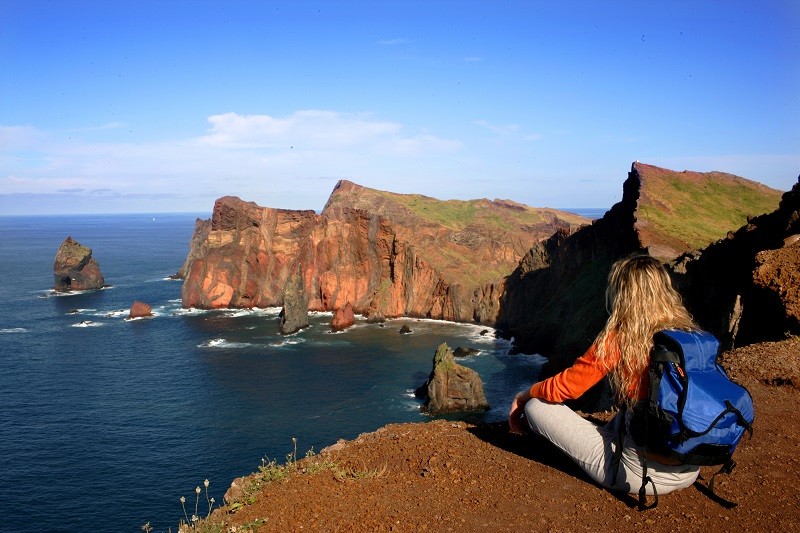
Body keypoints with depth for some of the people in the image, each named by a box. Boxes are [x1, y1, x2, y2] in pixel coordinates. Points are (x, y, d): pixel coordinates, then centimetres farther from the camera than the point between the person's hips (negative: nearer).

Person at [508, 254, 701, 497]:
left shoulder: (620, 339, -15)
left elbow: (564, 388, -9)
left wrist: (522, 396, 11)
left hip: (641, 474, -6)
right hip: (691, 472, 7)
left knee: (536, 406, -1)